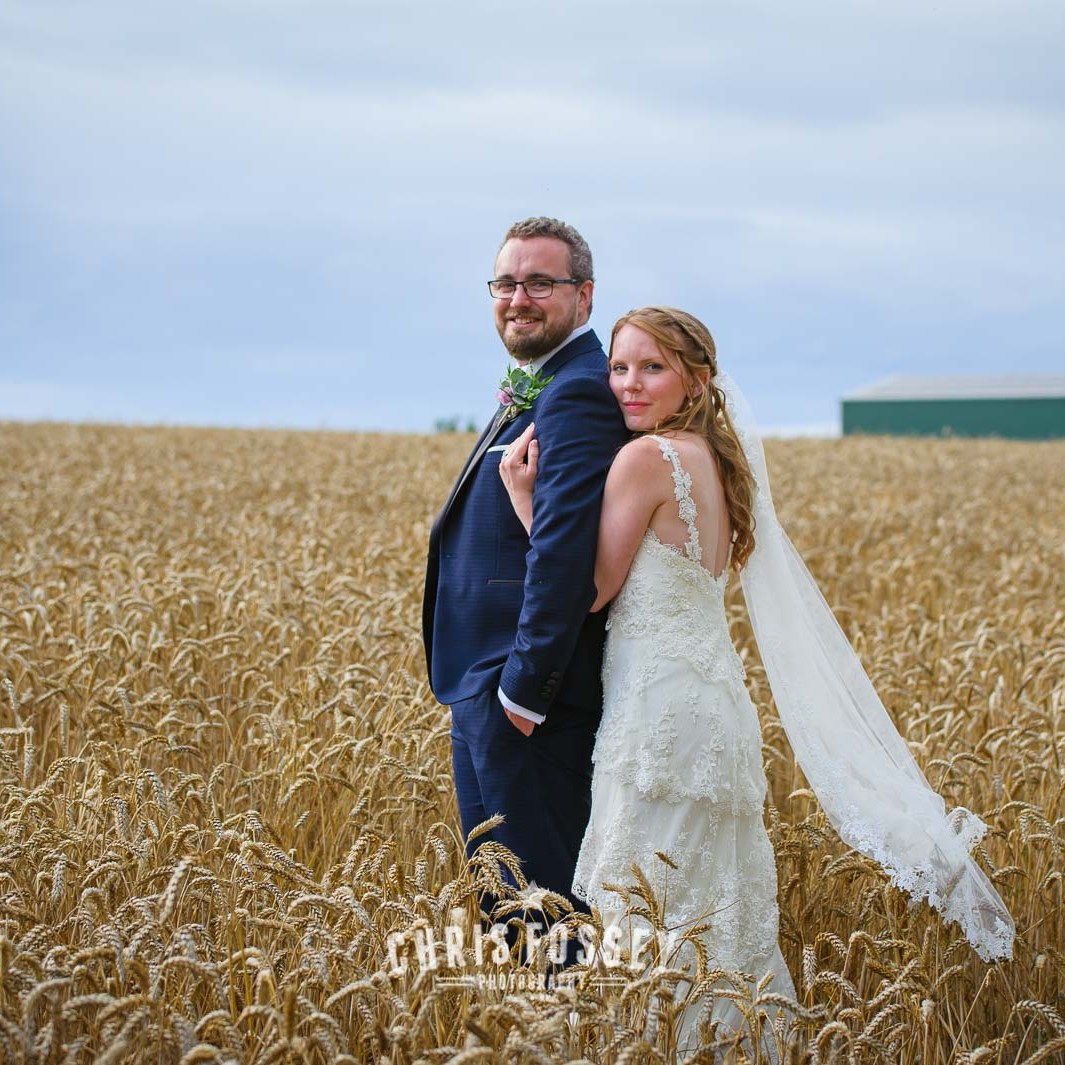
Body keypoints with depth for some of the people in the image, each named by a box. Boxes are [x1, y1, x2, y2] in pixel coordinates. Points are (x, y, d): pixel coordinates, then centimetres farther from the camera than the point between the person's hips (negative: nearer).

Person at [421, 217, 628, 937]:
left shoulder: (577, 393, -18)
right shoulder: (541, 388, 16)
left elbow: (564, 546, -25)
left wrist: (527, 685, -23)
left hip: (530, 693, -11)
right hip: (487, 686, 11)